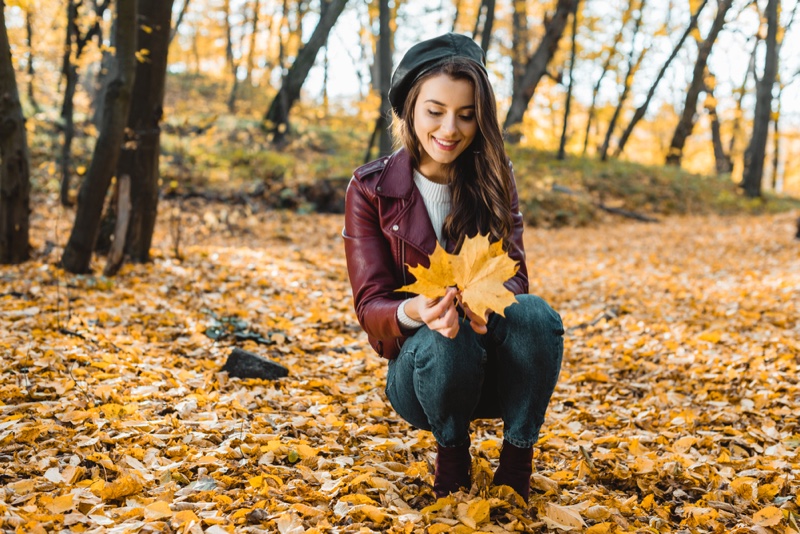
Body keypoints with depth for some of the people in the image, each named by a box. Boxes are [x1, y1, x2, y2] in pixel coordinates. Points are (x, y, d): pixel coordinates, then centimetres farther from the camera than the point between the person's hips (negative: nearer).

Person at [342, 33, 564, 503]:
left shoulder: (494, 180, -2)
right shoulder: (370, 189, -7)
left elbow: (514, 274, -9)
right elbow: (371, 306, -11)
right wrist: (415, 311, -36)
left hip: (500, 374, 2)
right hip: (419, 360, -1)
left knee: (535, 314, -31)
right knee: (445, 341, -37)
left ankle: (518, 458, -10)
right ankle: (452, 448, -5)